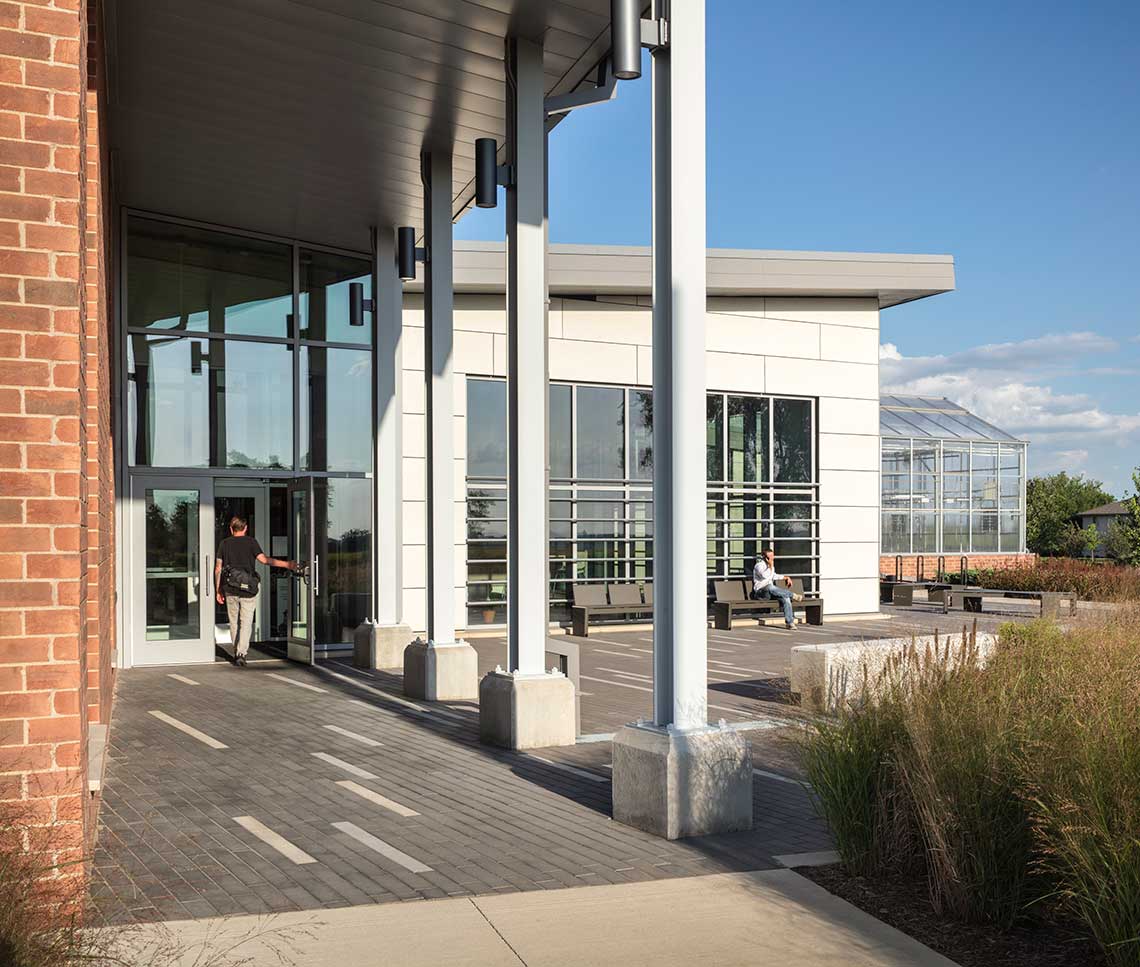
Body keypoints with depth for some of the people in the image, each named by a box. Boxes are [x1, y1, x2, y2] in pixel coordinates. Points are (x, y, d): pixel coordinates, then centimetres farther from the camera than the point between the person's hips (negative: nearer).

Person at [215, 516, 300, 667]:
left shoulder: (224, 544, 7)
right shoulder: (251, 542, -1)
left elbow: (218, 568, 6)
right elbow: (264, 559, -14)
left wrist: (218, 590, 13)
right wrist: (287, 565, -12)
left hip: (230, 590, 3)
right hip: (248, 589, -2)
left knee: (234, 622, 14)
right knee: (246, 622, -1)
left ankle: (237, 653, 20)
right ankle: (241, 654, -13)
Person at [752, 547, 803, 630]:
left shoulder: (770, 566, 19)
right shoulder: (759, 565, -8)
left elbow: (774, 576, 36)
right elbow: (767, 576, -24)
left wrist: (786, 577, 23)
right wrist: (771, 566, -14)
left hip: (770, 592, 7)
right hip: (760, 592, -7)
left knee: (786, 597, -22)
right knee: (770, 587, -41)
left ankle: (789, 622, -26)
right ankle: (793, 596, -29)